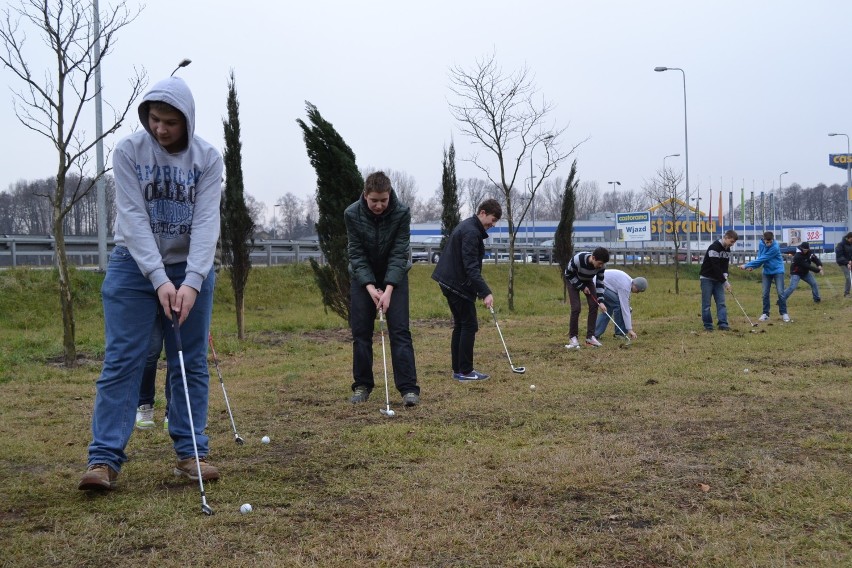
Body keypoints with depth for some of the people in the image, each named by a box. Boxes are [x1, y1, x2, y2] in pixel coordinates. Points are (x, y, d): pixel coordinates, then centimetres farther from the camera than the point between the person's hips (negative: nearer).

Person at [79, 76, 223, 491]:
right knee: (122, 361, -6)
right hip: (134, 266, -1)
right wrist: (160, 279, -25)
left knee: (192, 363, 3)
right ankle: (105, 458, -4)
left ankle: (191, 452, 11)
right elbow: (133, 218, -16)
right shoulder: (128, 151, -9)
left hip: (191, 269, 2)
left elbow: (206, 221, -14)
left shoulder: (208, 158, -6)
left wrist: (192, 282, -26)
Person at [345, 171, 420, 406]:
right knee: (360, 331, 0)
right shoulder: (352, 214, -19)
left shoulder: (402, 212, -22)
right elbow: (356, 254, -16)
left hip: (394, 275, -1)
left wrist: (388, 290, -28)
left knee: (399, 330, -10)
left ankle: (409, 388, -11)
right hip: (363, 276, 1)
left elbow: (399, 253, -21)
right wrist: (371, 288, -25)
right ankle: (362, 385, 11)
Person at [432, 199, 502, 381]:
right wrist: (485, 292, -29)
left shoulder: (467, 226, 16)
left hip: (451, 282, 10)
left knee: (461, 325, 12)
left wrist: (480, 291, 22)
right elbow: (471, 266, -25)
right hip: (459, 285, -10)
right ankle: (465, 371, -3)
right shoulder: (471, 232, -17)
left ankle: (458, 369, 15)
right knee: (469, 325, -6)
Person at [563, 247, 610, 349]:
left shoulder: (601, 265, -26)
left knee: (594, 305, -9)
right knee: (576, 308, -16)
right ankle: (573, 337, -3)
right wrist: (582, 287, -21)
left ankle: (590, 336, -1)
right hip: (573, 281, -4)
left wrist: (600, 301, -23)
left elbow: (600, 283, -15)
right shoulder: (577, 259, -39)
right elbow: (568, 274, -21)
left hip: (588, 281, 4)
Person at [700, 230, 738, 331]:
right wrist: (724, 282, -20)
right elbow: (716, 267, -23)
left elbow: (725, 266, 8)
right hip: (707, 278, -7)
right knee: (706, 303, -4)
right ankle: (708, 325, 2)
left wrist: (725, 278, -11)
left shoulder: (727, 250, 6)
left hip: (718, 279, 7)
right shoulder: (714, 248, -21)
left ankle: (723, 324, -2)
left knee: (721, 302, -1)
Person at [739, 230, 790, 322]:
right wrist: (753, 267, -17)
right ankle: (765, 314, 10)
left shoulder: (775, 247, -26)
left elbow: (762, 259, -27)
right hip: (767, 271, 5)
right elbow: (760, 258, 2)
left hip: (778, 271, -5)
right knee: (765, 293, 3)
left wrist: (747, 265, -26)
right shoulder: (761, 244, -6)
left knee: (780, 292, -7)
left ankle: (784, 313, 3)